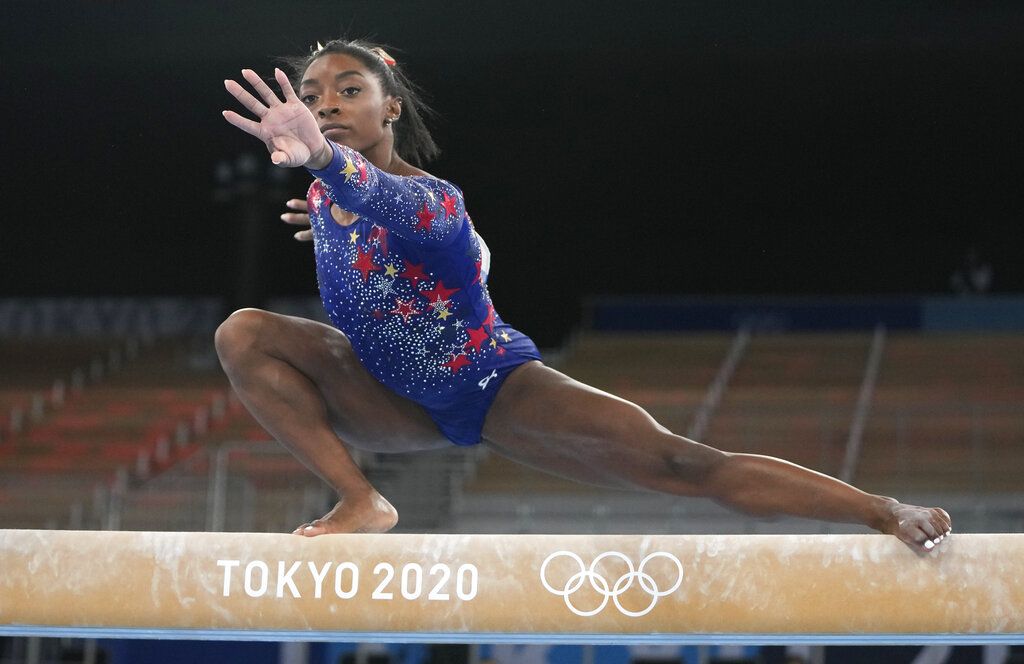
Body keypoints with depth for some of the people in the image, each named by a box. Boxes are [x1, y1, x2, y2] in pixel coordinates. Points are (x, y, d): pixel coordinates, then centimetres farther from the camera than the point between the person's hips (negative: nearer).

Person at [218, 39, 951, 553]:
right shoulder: (325, 196, -8)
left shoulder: (431, 203, -30)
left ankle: (887, 512, -15)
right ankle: (362, 501, -12)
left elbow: (385, 200, -61)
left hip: (495, 387, -6)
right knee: (243, 333, -13)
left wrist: (322, 158, -78)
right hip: (402, 403, 7)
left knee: (678, 463, -21)